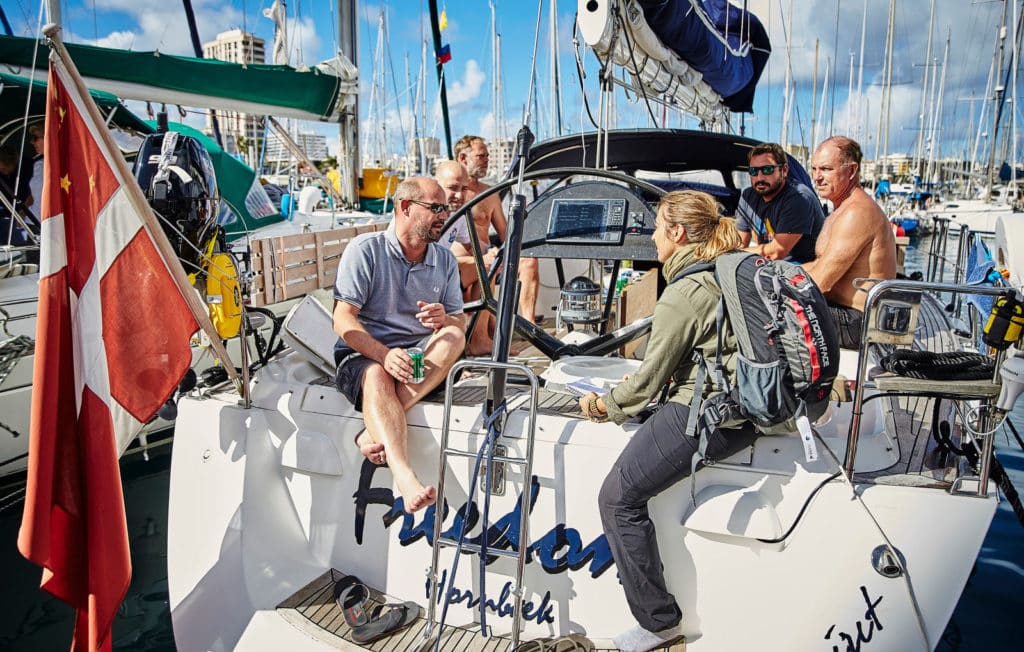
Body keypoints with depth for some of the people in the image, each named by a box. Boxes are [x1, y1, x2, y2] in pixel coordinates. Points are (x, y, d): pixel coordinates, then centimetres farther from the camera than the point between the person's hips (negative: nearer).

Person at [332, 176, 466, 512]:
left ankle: (377, 431, -34)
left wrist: (443, 319, -16)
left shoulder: (445, 260, 11)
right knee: (377, 377, -37)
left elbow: (459, 322, 11)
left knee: (454, 336, -27)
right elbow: (343, 320, -11)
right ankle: (406, 479, -54)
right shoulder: (365, 249, -4)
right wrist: (385, 354, -29)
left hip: (422, 357, 4)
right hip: (363, 353, -4)